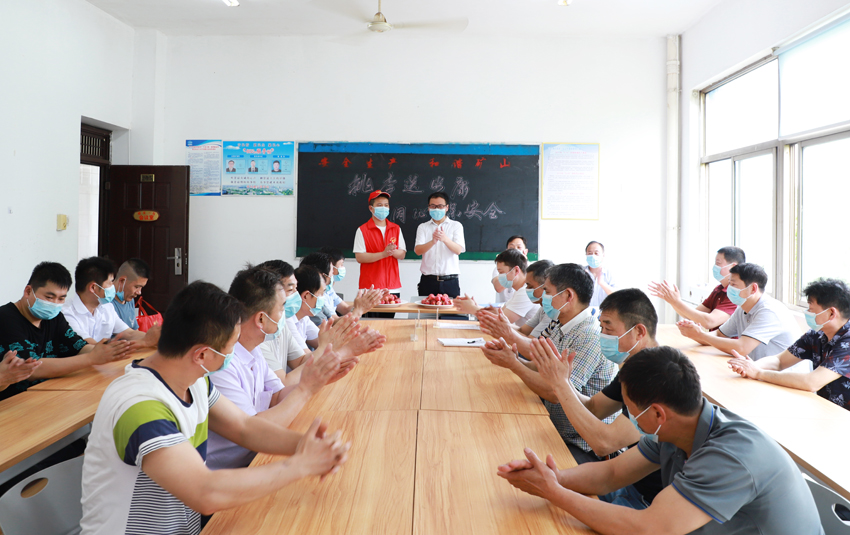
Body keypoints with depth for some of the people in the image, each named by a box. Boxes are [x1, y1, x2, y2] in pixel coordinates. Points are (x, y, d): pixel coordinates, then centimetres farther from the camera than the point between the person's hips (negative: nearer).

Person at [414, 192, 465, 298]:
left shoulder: (456, 225, 8)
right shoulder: (423, 227, 11)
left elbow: (458, 250, -6)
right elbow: (418, 251, -3)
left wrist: (445, 239, -26)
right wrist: (432, 242, -23)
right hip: (428, 281, 1)